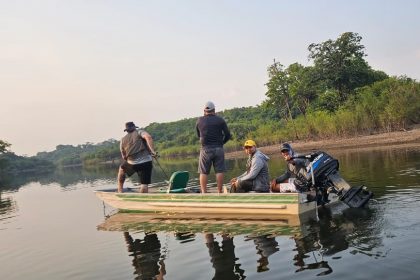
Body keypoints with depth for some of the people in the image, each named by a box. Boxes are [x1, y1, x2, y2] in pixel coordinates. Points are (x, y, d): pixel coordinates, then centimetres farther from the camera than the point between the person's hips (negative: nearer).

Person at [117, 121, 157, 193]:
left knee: (122, 169, 33)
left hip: (132, 164, 3)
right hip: (146, 162, -3)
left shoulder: (123, 140, 14)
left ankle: (120, 191, 34)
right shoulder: (139, 132, 5)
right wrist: (152, 150, -18)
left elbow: (124, 156, 18)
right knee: (144, 184, 3)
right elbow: (148, 137, -17)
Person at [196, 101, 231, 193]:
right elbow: (228, 135, 0)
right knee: (219, 171, 5)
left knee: (203, 172, 5)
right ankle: (219, 192, 4)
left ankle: (204, 193, 1)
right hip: (218, 148, 0)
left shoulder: (200, 120, 4)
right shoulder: (220, 120, 1)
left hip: (205, 149, 0)